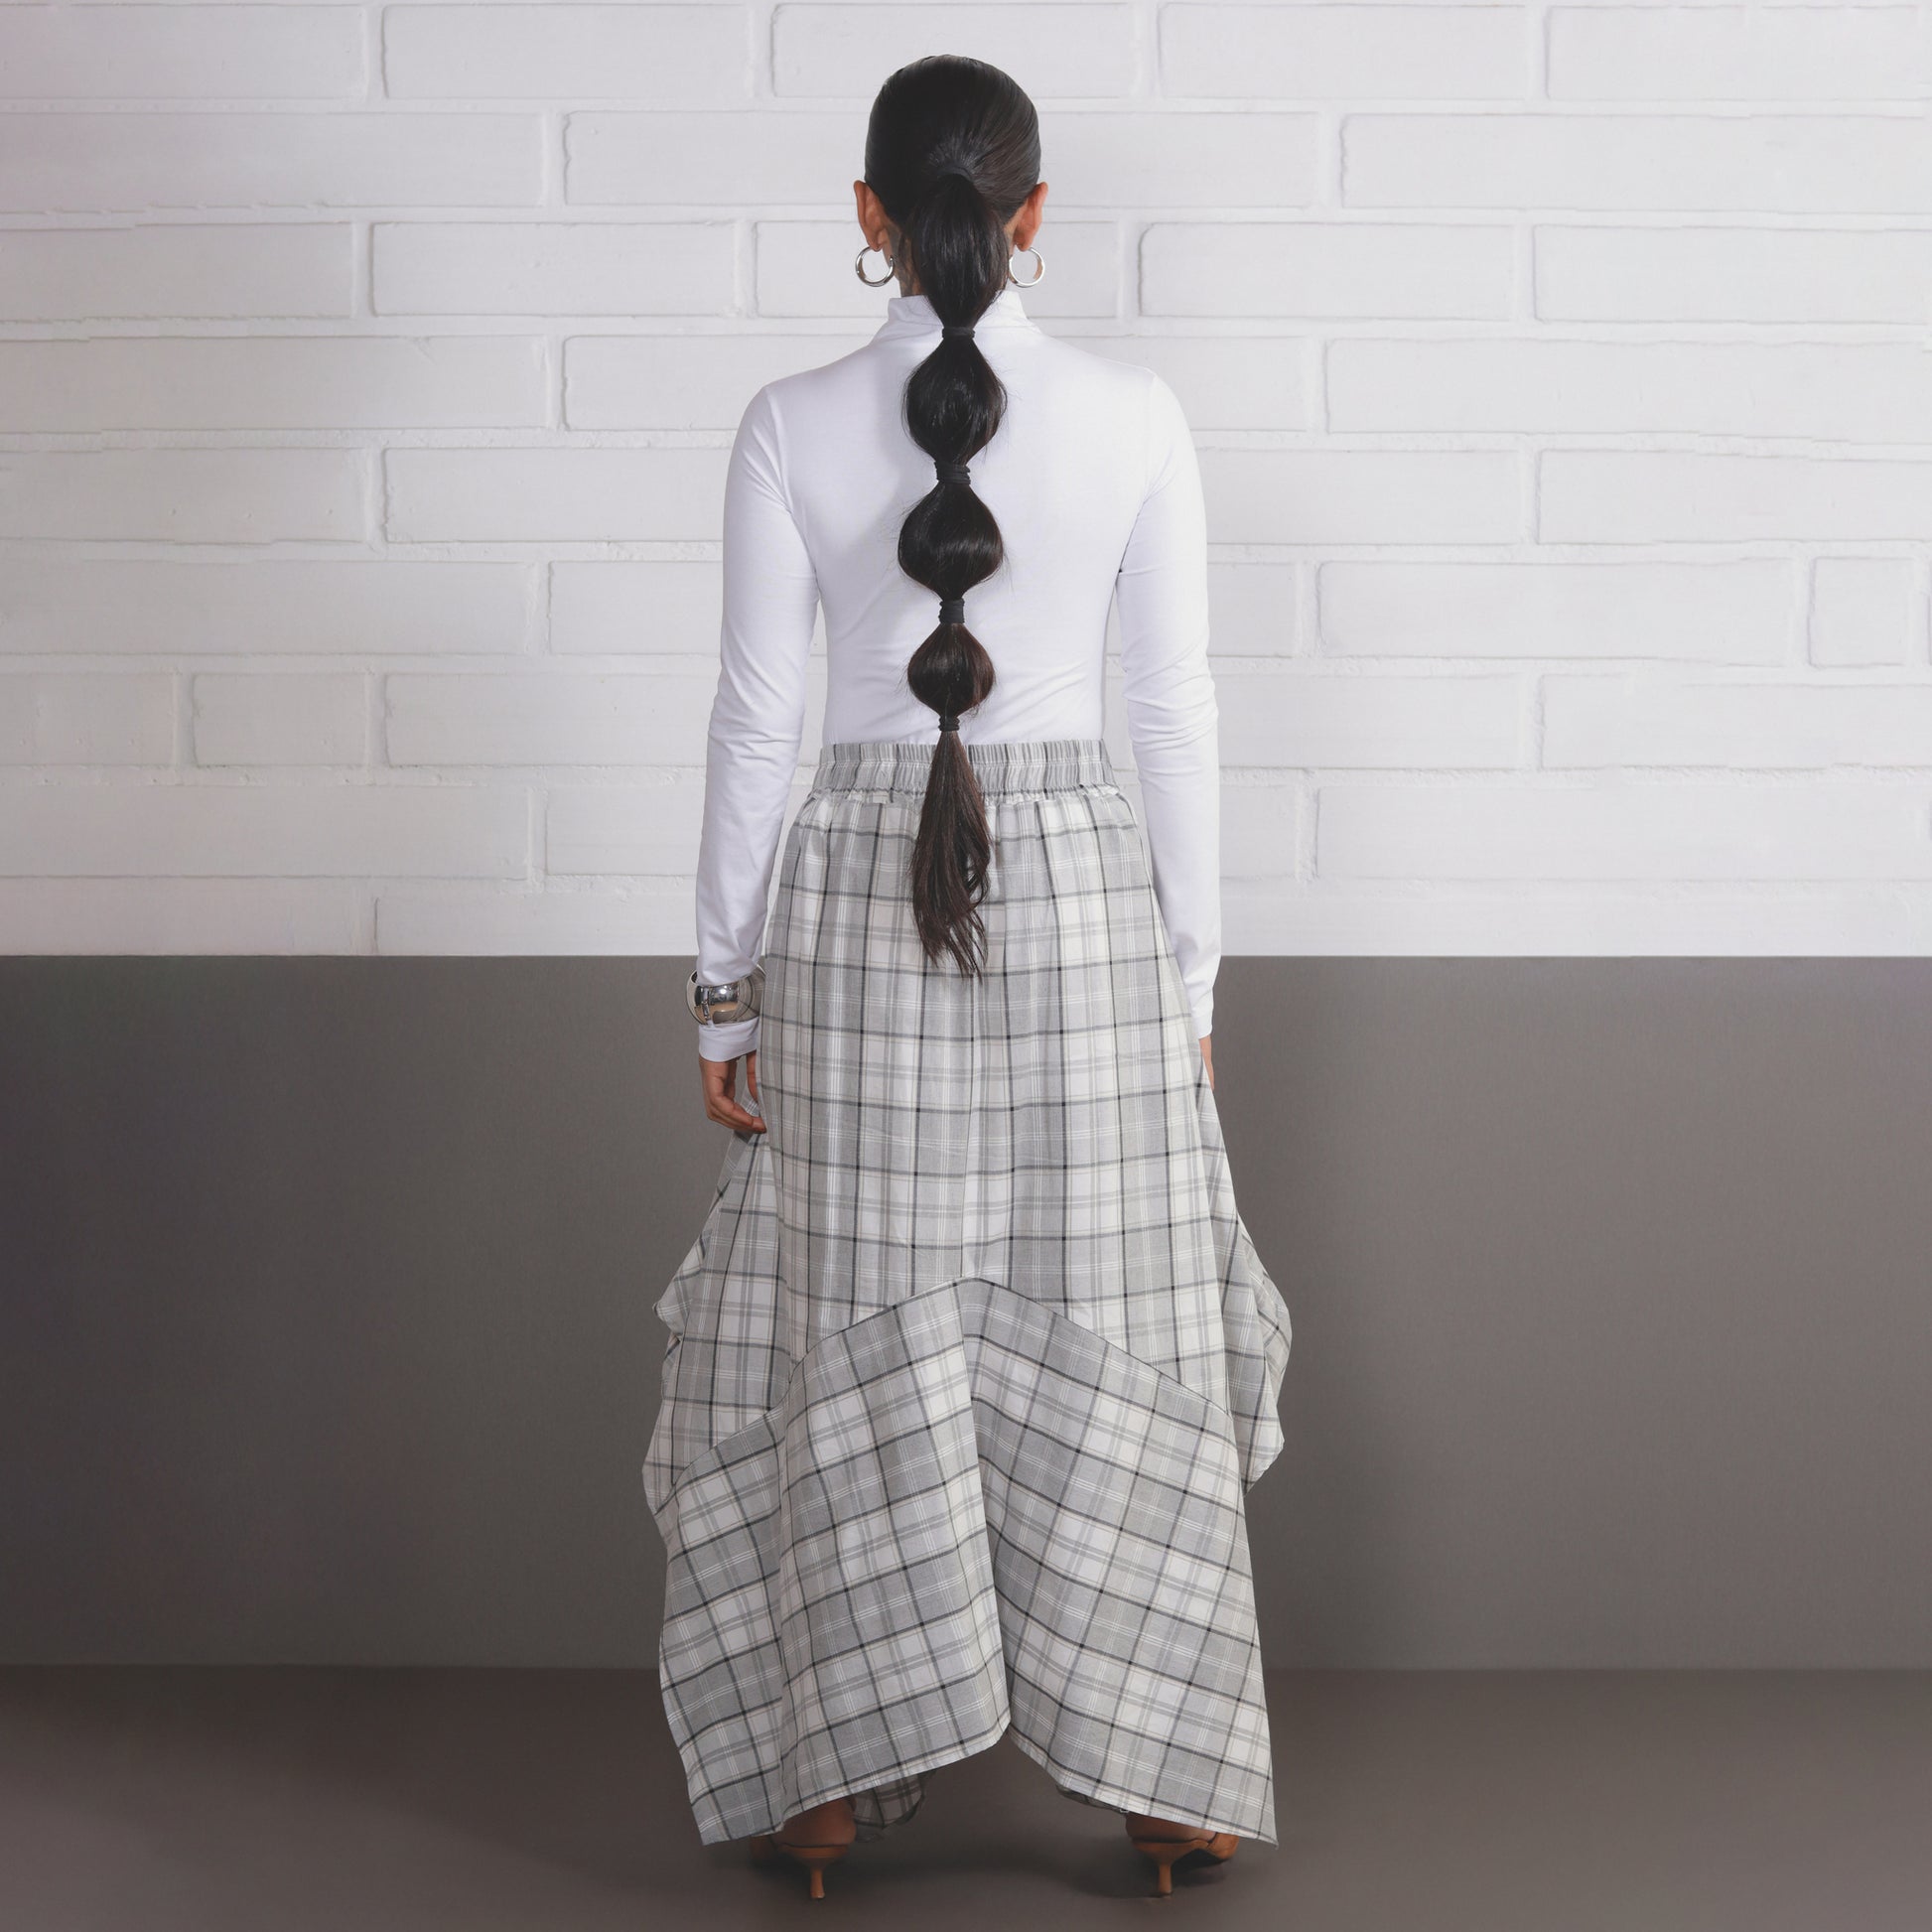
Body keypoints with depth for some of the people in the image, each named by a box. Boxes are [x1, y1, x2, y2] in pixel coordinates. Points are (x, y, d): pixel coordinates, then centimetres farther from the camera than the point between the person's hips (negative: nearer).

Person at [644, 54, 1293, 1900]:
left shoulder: (793, 427, -5)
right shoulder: (1137, 417, -4)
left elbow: (758, 723, -4)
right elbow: (1178, 717, -1)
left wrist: (723, 983, 5)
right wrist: (1189, 971, 8)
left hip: (860, 905, 0)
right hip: (1080, 890, 0)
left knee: (851, 1336, 10)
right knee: (1108, 1338, 9)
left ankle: (837, 1772, 16)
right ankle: (1162, 1779, 15)